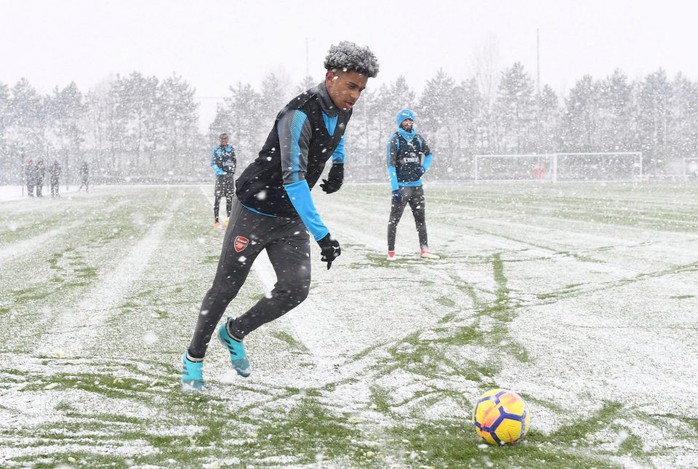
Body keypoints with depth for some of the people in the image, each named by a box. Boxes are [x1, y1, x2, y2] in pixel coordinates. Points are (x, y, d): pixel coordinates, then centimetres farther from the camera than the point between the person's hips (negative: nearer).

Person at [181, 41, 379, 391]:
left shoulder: (341, 111, -1)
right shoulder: (300, 115, -27)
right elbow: (293, 179, -35)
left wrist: (339, 164, 7)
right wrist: (322, 235, -40)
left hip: (291, 218, 7)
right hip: (255, 211, -7)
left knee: (295, 289, -7)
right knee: (226, 288, 3)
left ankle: (235, 333, 18)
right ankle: (194, 357, 24)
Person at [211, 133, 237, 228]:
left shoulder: (231, 149, 12)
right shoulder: (216, 150, -2)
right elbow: (213, 164, -6)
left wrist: (232, 171, 8)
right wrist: (221, 172, -15)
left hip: (230, 176, 5)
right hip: (220, 176, -5)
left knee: (230, 197, 7)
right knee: (217, 197, -7)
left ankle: (228, 219, 15)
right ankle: (216, 220, -7)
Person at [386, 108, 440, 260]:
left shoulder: (418, 138, 9)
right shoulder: (395, 139, -7)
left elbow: (429, 154, 26)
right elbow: (391, 165, -12)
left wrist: (424, 168, 4)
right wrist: (395, 188, -18)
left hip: (416, 185, 6)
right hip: (401, 185, -6)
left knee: (420, 217, 9)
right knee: (394, 218, -4)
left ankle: (424, 250, 16)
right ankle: (391, 252, 0)